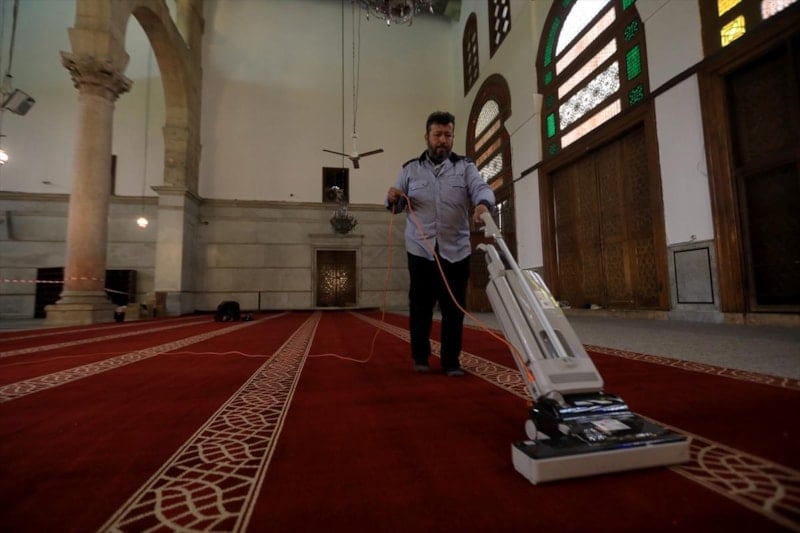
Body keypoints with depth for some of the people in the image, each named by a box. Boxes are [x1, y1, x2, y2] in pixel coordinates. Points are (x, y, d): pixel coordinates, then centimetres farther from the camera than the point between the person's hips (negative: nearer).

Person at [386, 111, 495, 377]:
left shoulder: (465, 166, 8)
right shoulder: (411, 169, 9)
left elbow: (481, 187, -10)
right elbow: (397, 206, 9)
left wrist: (483, 203, -33)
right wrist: (392, 198, -15)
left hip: (456, 250, 0)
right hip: (420, 250, 0)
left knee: (454, 310, 4)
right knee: (420, 307, 7)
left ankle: (451, 361, 18)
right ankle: (420, 357, 24)